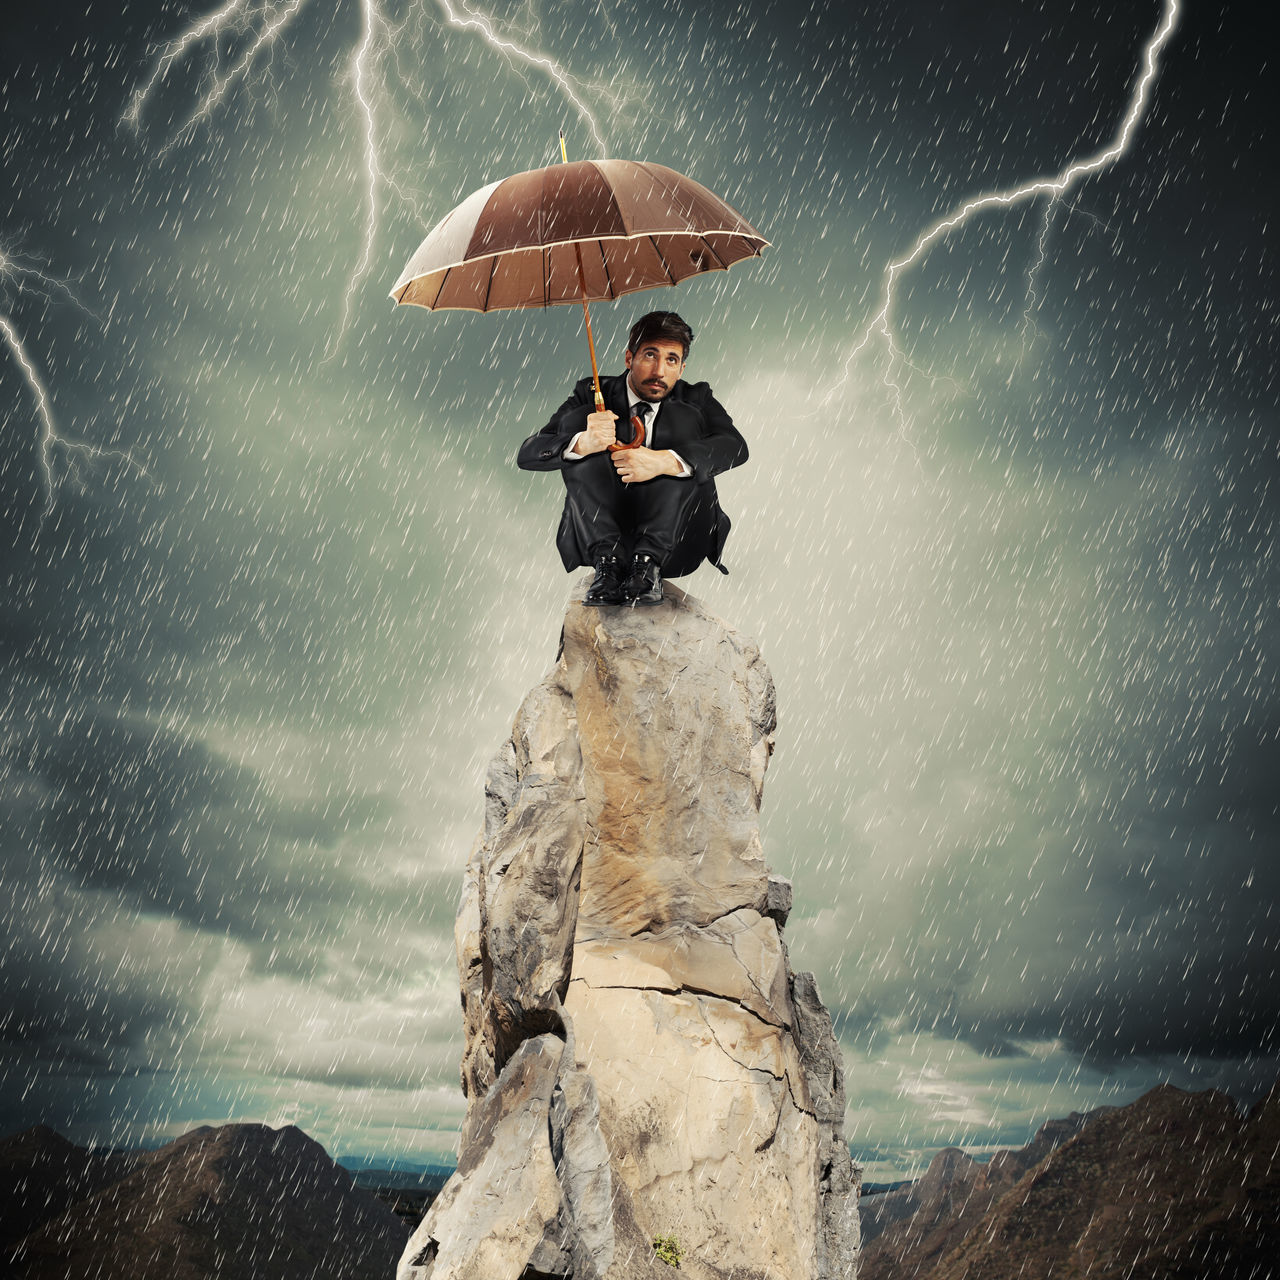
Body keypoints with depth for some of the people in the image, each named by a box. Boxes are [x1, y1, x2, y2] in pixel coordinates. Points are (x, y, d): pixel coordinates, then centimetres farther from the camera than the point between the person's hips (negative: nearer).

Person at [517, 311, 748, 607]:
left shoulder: (694, 400, 9)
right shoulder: (593, 395, 8)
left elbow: (736, 447, -14)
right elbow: (527, 454, -5)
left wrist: (664, 461, -31)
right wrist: (583, 443, -28)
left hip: (673, 544, -1)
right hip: (600, 538, 1)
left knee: (682, 417, -16)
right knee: (576, 419, -10)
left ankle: (647, 565, -29)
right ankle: (607, 563, -27)